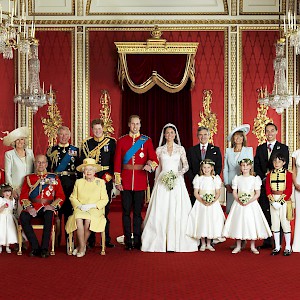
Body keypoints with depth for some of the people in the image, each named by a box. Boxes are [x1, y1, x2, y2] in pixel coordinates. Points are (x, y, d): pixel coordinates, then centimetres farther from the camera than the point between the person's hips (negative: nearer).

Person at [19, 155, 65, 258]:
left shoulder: (54, 178, 16)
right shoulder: (29, 178, 18)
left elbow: (61, 196, 9)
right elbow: (23, 196, 9)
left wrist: (53, 206, -9)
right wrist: (29, 207, -10)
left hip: (48, 207, -1)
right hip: (32, 207, 2)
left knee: (49, 216, -37)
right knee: (23, 217, -31)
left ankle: (44, 248, -28)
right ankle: (35, 247, -22)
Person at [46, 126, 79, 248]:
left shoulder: (75, 150, 9)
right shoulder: (51, 150, 9)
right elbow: (47, 168, 7)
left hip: (71, 184, 0)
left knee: (69, 210, 1)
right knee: (56, 211, 2)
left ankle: (69, 240, 8)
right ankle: (56, 240, 13)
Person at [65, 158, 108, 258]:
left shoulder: (101, 182, 9)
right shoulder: (78, 182, 15)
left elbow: (105, 200, 4)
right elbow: (73, 197, 12)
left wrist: (92, 205, -10)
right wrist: (79, 205, -8)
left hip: (95, 210, -1)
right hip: (80, 209, 2)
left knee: (88, 220, -34)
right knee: (78, 219, -34)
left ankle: (82, 246, -15)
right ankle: (82, 247, -23)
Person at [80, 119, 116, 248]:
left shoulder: (111, 142, 6)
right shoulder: (87, 143, 9)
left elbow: (115, 160, 2)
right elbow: (82, 161, 7)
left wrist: (110, 174, -8)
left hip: (106, 179, -1)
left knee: (106, 209, 2)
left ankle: (106, 239, 10)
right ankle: (91, 240, 6)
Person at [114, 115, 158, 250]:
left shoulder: (147, 140, 6)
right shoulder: (121, 141, 5)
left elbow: (154, 159, -1)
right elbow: (117, 162, 3)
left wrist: (151, 165, -24)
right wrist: (117, 181, -3)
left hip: (141, 181, 0)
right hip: (126, 181, 0)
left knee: (138, 212, 5)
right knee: (126, 211, 3)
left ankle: (137, 241, 14)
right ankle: (128, 241, 11)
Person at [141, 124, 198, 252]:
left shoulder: (180, 149, 7)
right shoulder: (159, 150, 8)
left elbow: (186, 166, 4)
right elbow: (157, 168, 11)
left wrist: (177, 174, -12)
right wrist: (157, 183, 8)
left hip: (177, 182, 0)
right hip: (162, 182, 0)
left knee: (178, 211, -3)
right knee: (161, 211, -3)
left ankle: (177, 241, 3)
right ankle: (160, 241, 2)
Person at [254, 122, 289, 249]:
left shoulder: (283, 148, 5)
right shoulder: (260, 148, 14)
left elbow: (284, 166, -3)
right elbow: (256, 166, 8)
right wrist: (263, 179, -5)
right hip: (263, 184, 3)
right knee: (265, 214, 4)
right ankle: (267, 241, 11)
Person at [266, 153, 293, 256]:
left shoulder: (288, 174, -1)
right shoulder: (269, 175, 8)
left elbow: (289, 189, -7)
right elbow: (267, 189, 3)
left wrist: (281, 201, -15)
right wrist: (272, 200, -11)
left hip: (284, 201, -3)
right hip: (273, 201, 3)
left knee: (285, 223, -4)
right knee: (275, 223, 6)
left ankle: (288, 247, 4)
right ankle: (277, 247, 13)